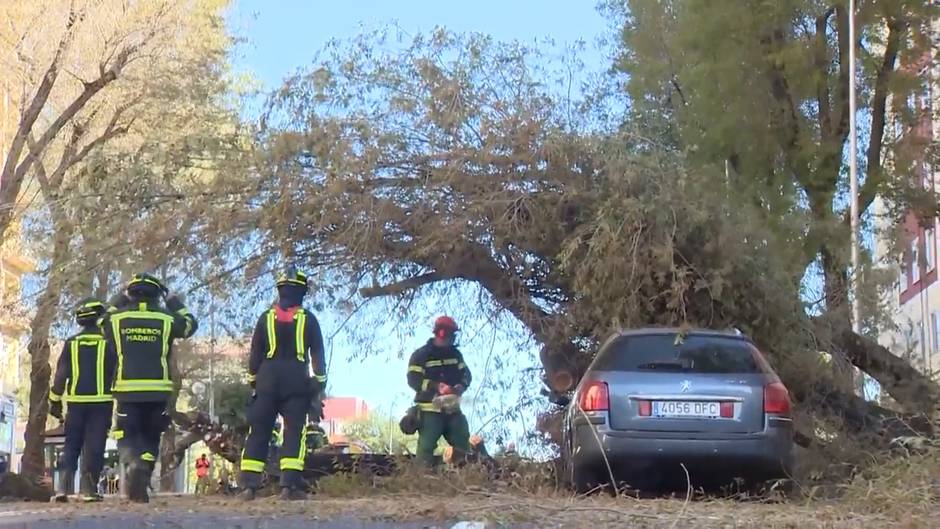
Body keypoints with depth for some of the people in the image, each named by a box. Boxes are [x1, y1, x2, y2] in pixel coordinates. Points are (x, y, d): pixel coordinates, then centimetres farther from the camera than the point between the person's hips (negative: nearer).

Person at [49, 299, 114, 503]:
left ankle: (64, 487, -3)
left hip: (76, 401, 2)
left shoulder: (71, 343, 6)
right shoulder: (107, 342, -1)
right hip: (101, 401, -2)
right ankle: (88, 489, -7)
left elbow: (60, 374, 4)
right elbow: (116, 371, 0)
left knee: (71, 446, 8)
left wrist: (55, 401, 9)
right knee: (94, 447, -1)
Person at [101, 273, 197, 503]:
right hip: (158, 391, 1)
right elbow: (190, 323, 23)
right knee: (150, 438, 14)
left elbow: (104, 321, 27)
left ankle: (134, 463, -27)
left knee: (127, 436, 5)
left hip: (127, 390, -1)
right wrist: (172, 299, 29)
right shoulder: (166, 319, 4)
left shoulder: (117, 318, 3)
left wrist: (120, 299, 31)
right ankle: (141, 487, 7)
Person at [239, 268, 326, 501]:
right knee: (294, 432, -2)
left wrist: (253, 381, 17)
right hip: (297, 381, -2)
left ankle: (249, 485, -3)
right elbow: (318, 354, 2)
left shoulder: (266, 318, 7)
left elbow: (255, 353, 9)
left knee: (258, 432, 4)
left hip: (267, 379, 2)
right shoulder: (308, 319, 2)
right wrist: (319, 381, 8)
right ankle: (290, 484, -13)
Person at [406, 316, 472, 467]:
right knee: (426, 447, -10)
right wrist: (437, 387, -24)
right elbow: (414, 379, -13)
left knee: (463, 445, 7)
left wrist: (460, 386, -11)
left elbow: (465, 374, 13)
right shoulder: (421, 355, -5)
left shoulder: (455, 354, 13)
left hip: (452, 408, 6)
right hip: (430, 409, -6)